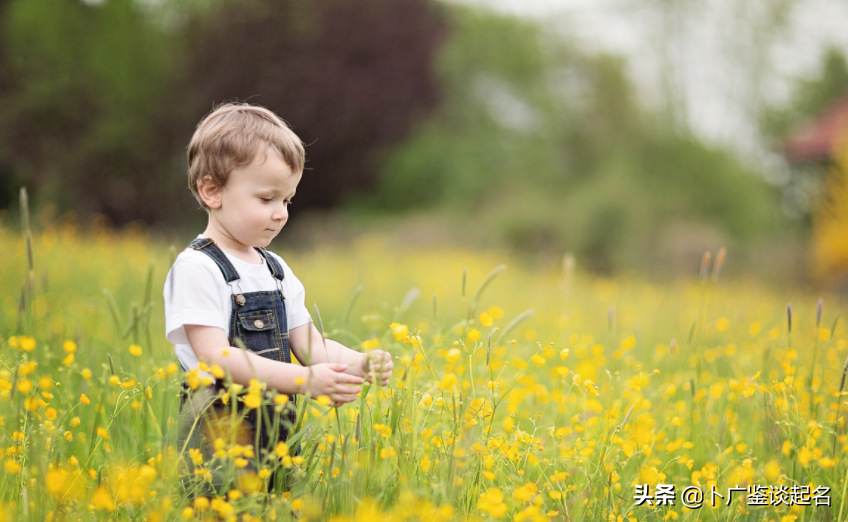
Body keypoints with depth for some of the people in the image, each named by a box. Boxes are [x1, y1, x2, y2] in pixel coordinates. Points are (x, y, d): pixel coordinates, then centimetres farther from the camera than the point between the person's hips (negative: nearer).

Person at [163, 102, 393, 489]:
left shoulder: (276, 269, 16)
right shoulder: (197, 268, -8)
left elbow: (310, 345, 15)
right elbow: (216, 357, -17)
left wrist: (359, 363, -6)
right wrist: (304, 381, -23)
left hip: (278, 433, 7)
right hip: (220, 439, -6)